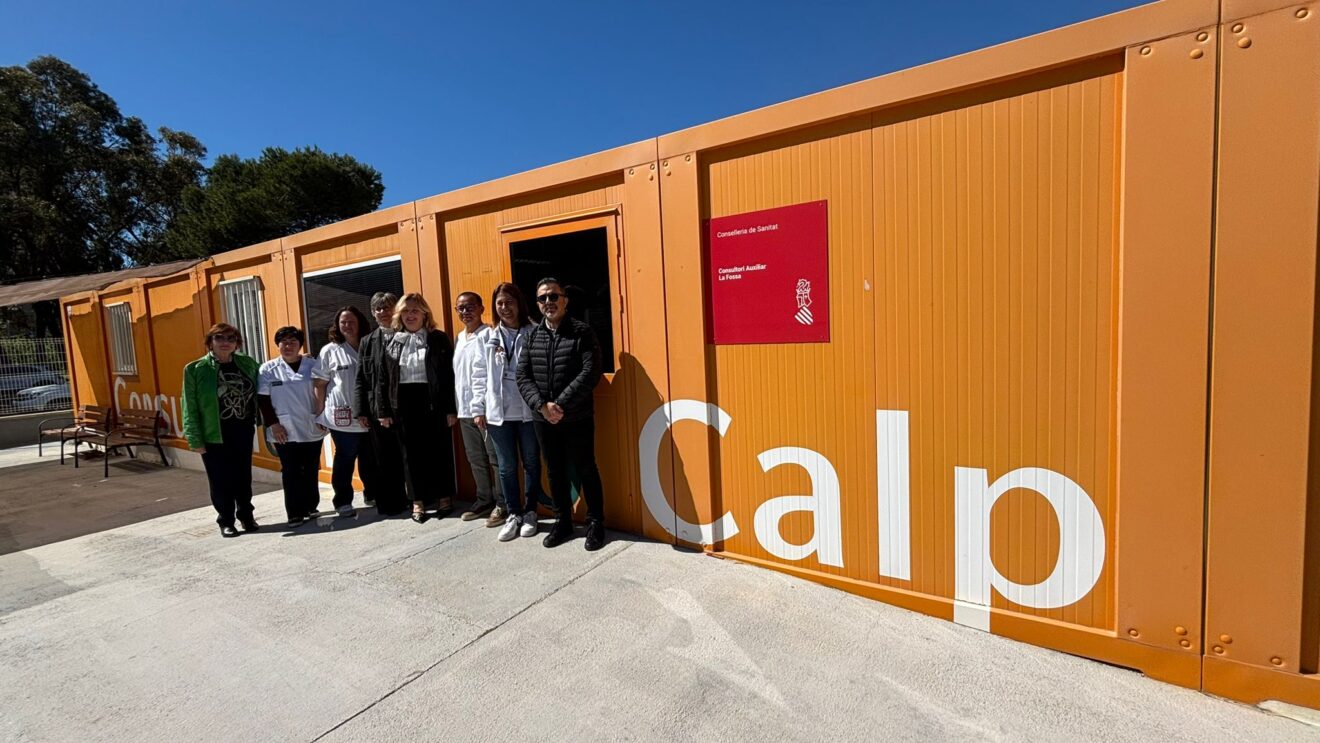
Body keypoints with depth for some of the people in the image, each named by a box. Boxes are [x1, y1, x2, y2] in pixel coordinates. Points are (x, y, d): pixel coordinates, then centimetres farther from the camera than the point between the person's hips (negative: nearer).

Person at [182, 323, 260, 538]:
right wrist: (195, 439, -9)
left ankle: (246, 515, 28)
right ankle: (226, 521, 22)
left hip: (243, 431, 3)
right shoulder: (195, 369, -5)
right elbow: (190, 406, -6)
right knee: (221, 480, 7)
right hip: (214, 434, -2)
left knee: (243, 476, 11)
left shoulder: (247, 364, 4)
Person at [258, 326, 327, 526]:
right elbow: (263, 400, 0)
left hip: (312, 429, 2)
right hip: (285, 431, -1)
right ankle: (295, 513, 7)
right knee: (291, 472, 1)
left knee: (311, 470, 10)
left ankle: (311, 507, 24)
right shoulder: (268, 370, 2)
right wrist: (273, 424, -7)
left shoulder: (313, 365, 4)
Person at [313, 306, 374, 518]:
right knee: (345, 460, 4)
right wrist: (319, 413, 0)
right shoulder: (329, 351, 3)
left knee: (370, 459, 10)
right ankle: (343, 501, 16)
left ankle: (372, 494, 26)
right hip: (342, 417, -2)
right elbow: (319, 384, 4)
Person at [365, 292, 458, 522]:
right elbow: (382, 379, 9)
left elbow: (449, 375, -5)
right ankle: (418, 501, 20)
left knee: (438, 450, 6)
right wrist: (383, 410, 3)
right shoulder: (391, 342, 9)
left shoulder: (439, 339, 0)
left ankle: (444, 497, 20)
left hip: (433, 402, -3)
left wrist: (451, 408, -10)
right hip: (403, 403, 3)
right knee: (411, 452, 9)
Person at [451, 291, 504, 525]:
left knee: (496, 459, 0)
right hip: (465, 409, 8)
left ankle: (502, 504, 10)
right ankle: (484, 500, 27)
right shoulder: (458, 339, 15)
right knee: (476, 460, 15)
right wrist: (457, 406, 14)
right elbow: (457, 374, 18)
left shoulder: (489, 335, -9)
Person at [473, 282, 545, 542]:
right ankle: (513, 514, 24)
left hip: (528, 411, -2)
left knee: (531, 464, 10)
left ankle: (530, 513, 25)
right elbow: (479, 375, 8)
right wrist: (478, 409, 5)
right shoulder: (489, 338, 6)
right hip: (498, 413, 2)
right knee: (507, 467, 10)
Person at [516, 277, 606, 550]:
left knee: (586, 470, 7)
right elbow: (523, 376, 3)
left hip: (577, 417, -4)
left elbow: (590, 373, -14)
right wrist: (542, 405, -13)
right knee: (555, 472, 15)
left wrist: (561, 405, -18)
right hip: (543, 419, 4)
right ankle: (563, 522, 30)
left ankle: (595, 523, 23)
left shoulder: (583, 331, -5)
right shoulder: (532, 336, 8)